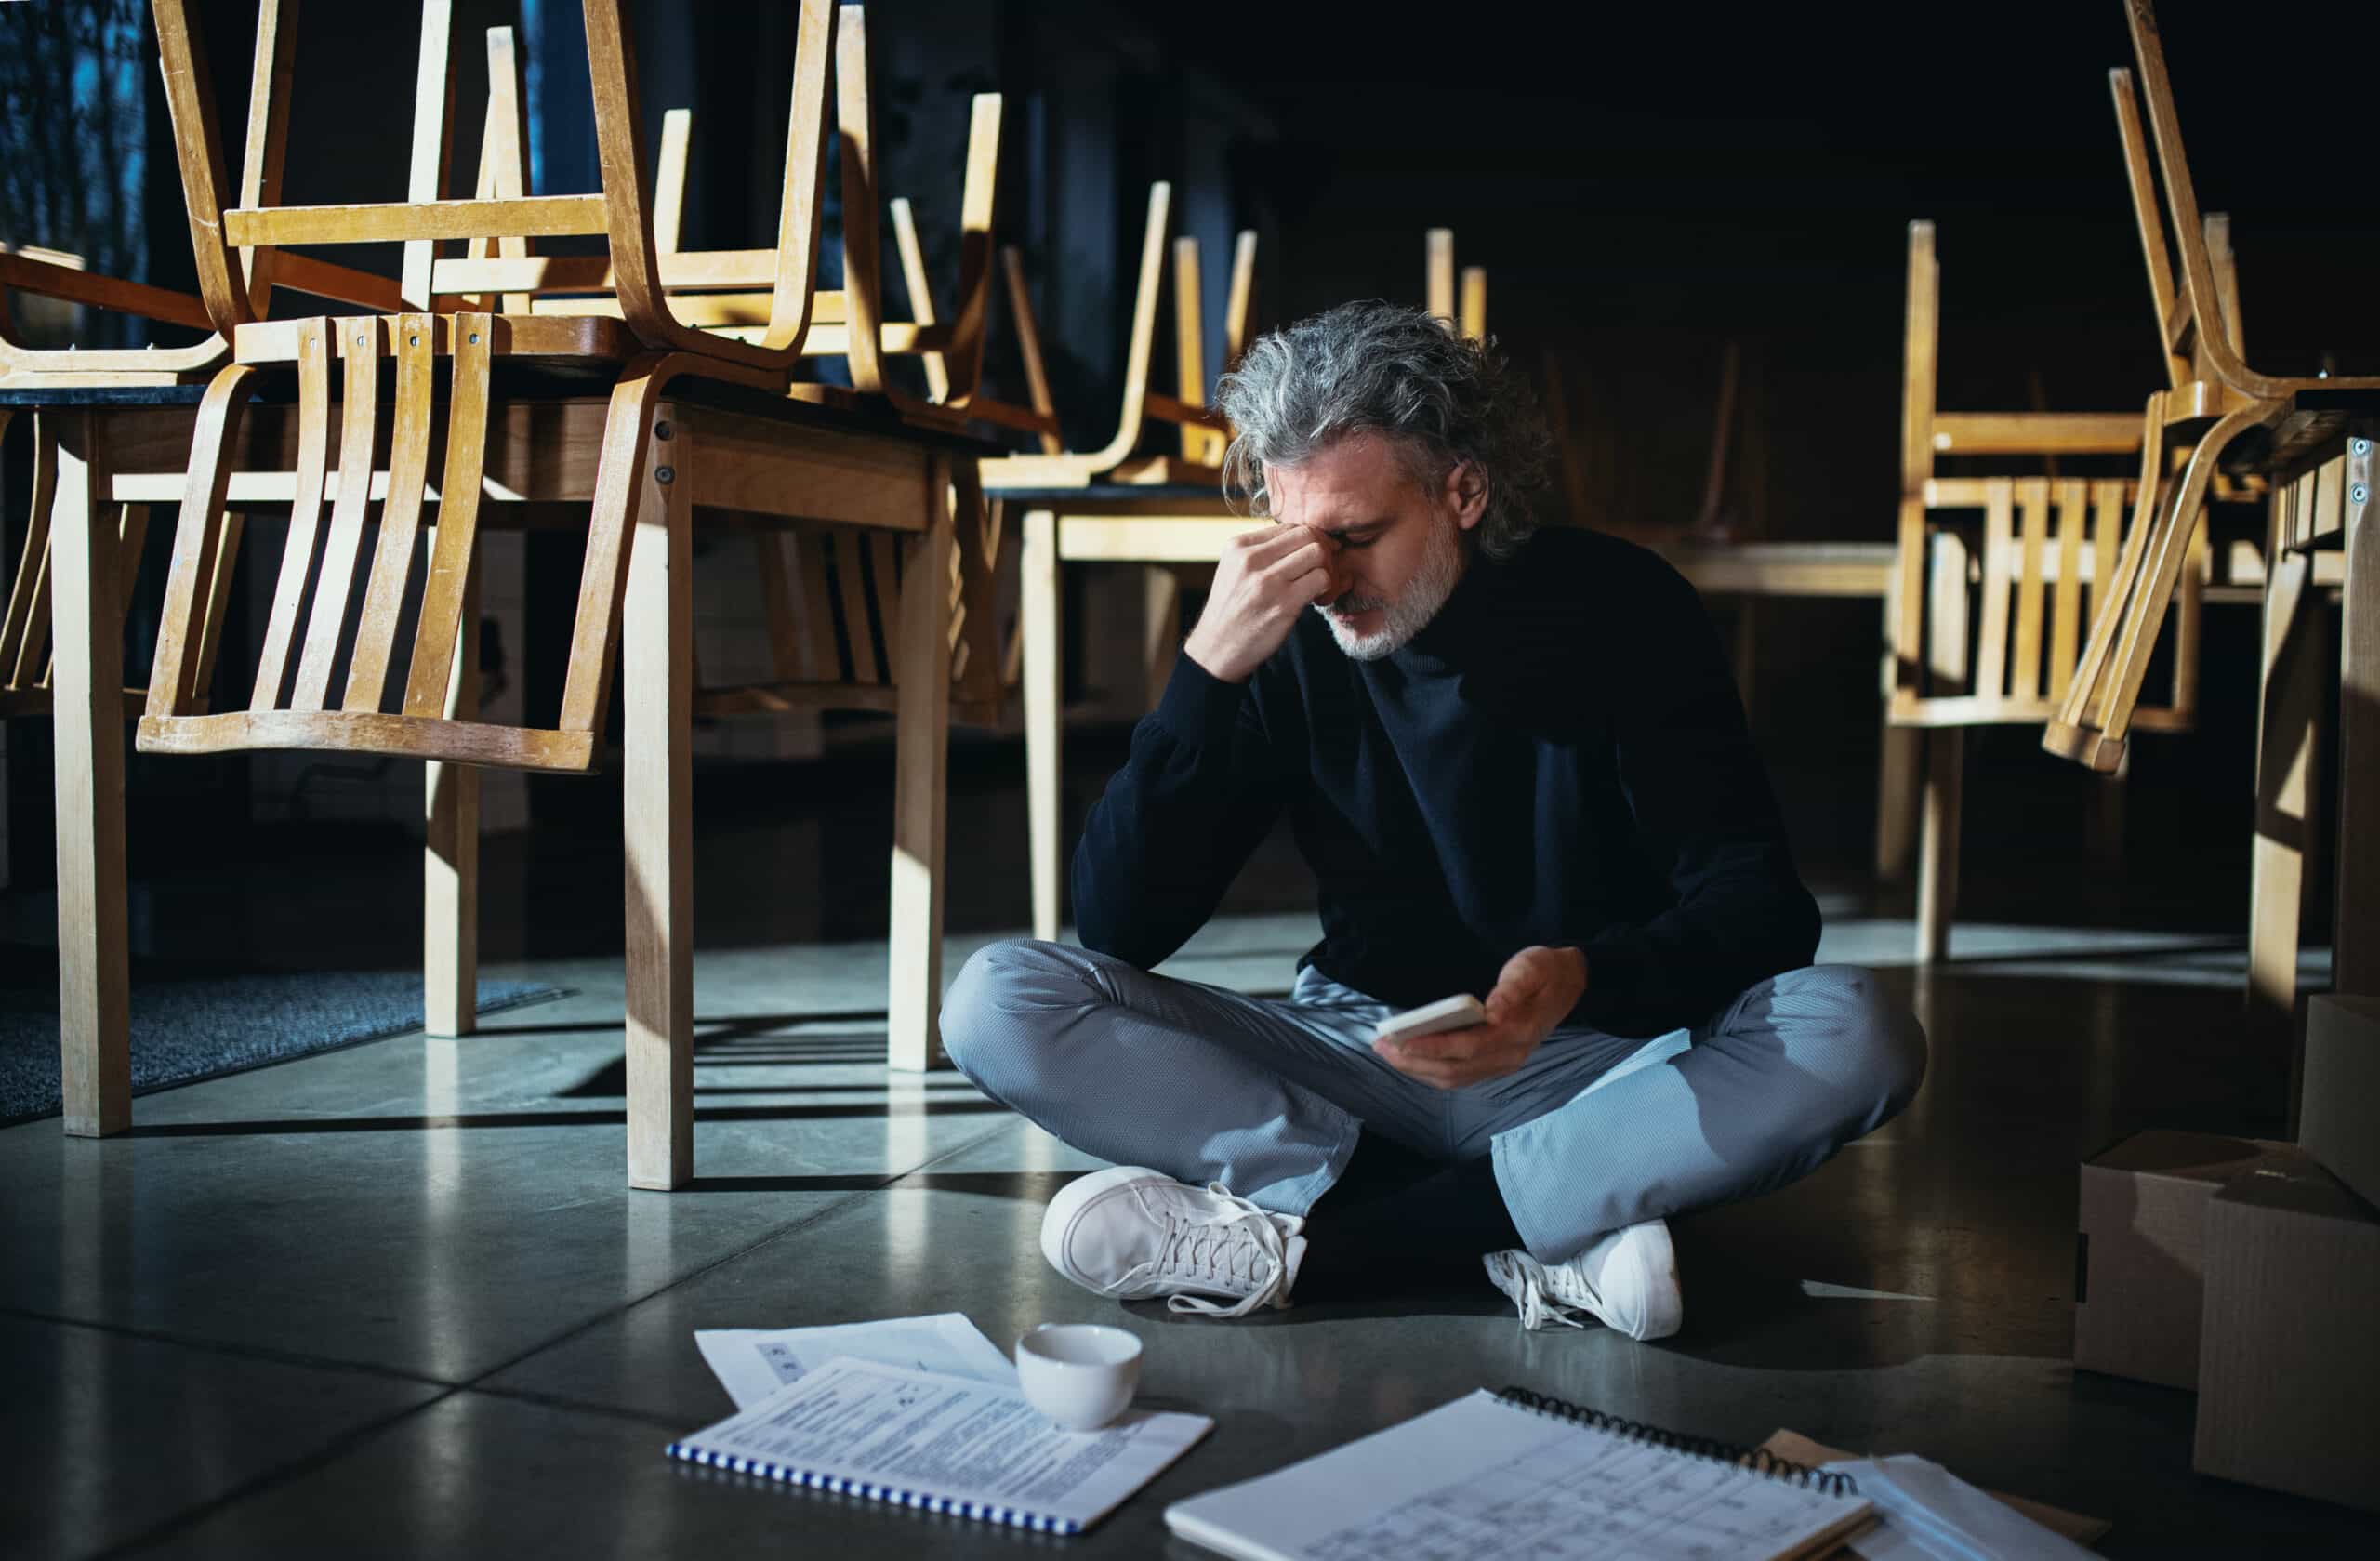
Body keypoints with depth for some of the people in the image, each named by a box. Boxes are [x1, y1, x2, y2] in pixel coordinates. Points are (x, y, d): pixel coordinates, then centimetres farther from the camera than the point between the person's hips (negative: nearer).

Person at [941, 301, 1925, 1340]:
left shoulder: (1618, 610, -8)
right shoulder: (1284, 642, -4)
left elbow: (1762, 906, -12)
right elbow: (1116, 926, -10)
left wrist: (1584, 981, -34)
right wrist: (1208, 669, -23)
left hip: (1592, 1059, -1)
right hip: (1357, 1059, 2)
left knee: (1859, 1036, -31)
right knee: (997, 1002, -18)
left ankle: (1303, 1240, -27)